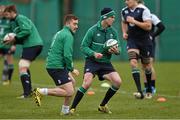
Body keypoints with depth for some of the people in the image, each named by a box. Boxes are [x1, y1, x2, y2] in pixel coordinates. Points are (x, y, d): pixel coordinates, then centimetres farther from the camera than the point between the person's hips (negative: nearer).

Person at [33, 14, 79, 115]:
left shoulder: (60, 33, 20)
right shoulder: (68, 36, -11)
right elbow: (67, 55, -21)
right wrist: (71, 69, -7)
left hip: (51, 64, 11)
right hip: (57, 67, -11)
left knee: (72, 82, 23)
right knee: (69, 92, -13)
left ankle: (65, 110, 23)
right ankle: (41, 92, -12)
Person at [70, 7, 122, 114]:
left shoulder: (113, 32, 4)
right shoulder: (93, 30, -9)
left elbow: (118, 49, 9)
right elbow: (83, 46, -7)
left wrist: (116, 51, -15)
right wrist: (93, 53, -24)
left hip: (105, 62, 5)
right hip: (92, 62, -4)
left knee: (118, 81, -12)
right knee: (87, 83, -24)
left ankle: (103, 106, 7)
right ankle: (72, 108, -11)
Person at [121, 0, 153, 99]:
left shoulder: (143, 10, -13)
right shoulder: (124, 11, 5)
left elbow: (148, 26, -20)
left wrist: (134, 21, -23)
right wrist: (124, 32, 9)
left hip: (144, 41, -3)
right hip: (132, 41, 3)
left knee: (146, 65, 11)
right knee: (133, 62, -19)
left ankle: (149, 90, 36)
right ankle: (140, 92, -25)